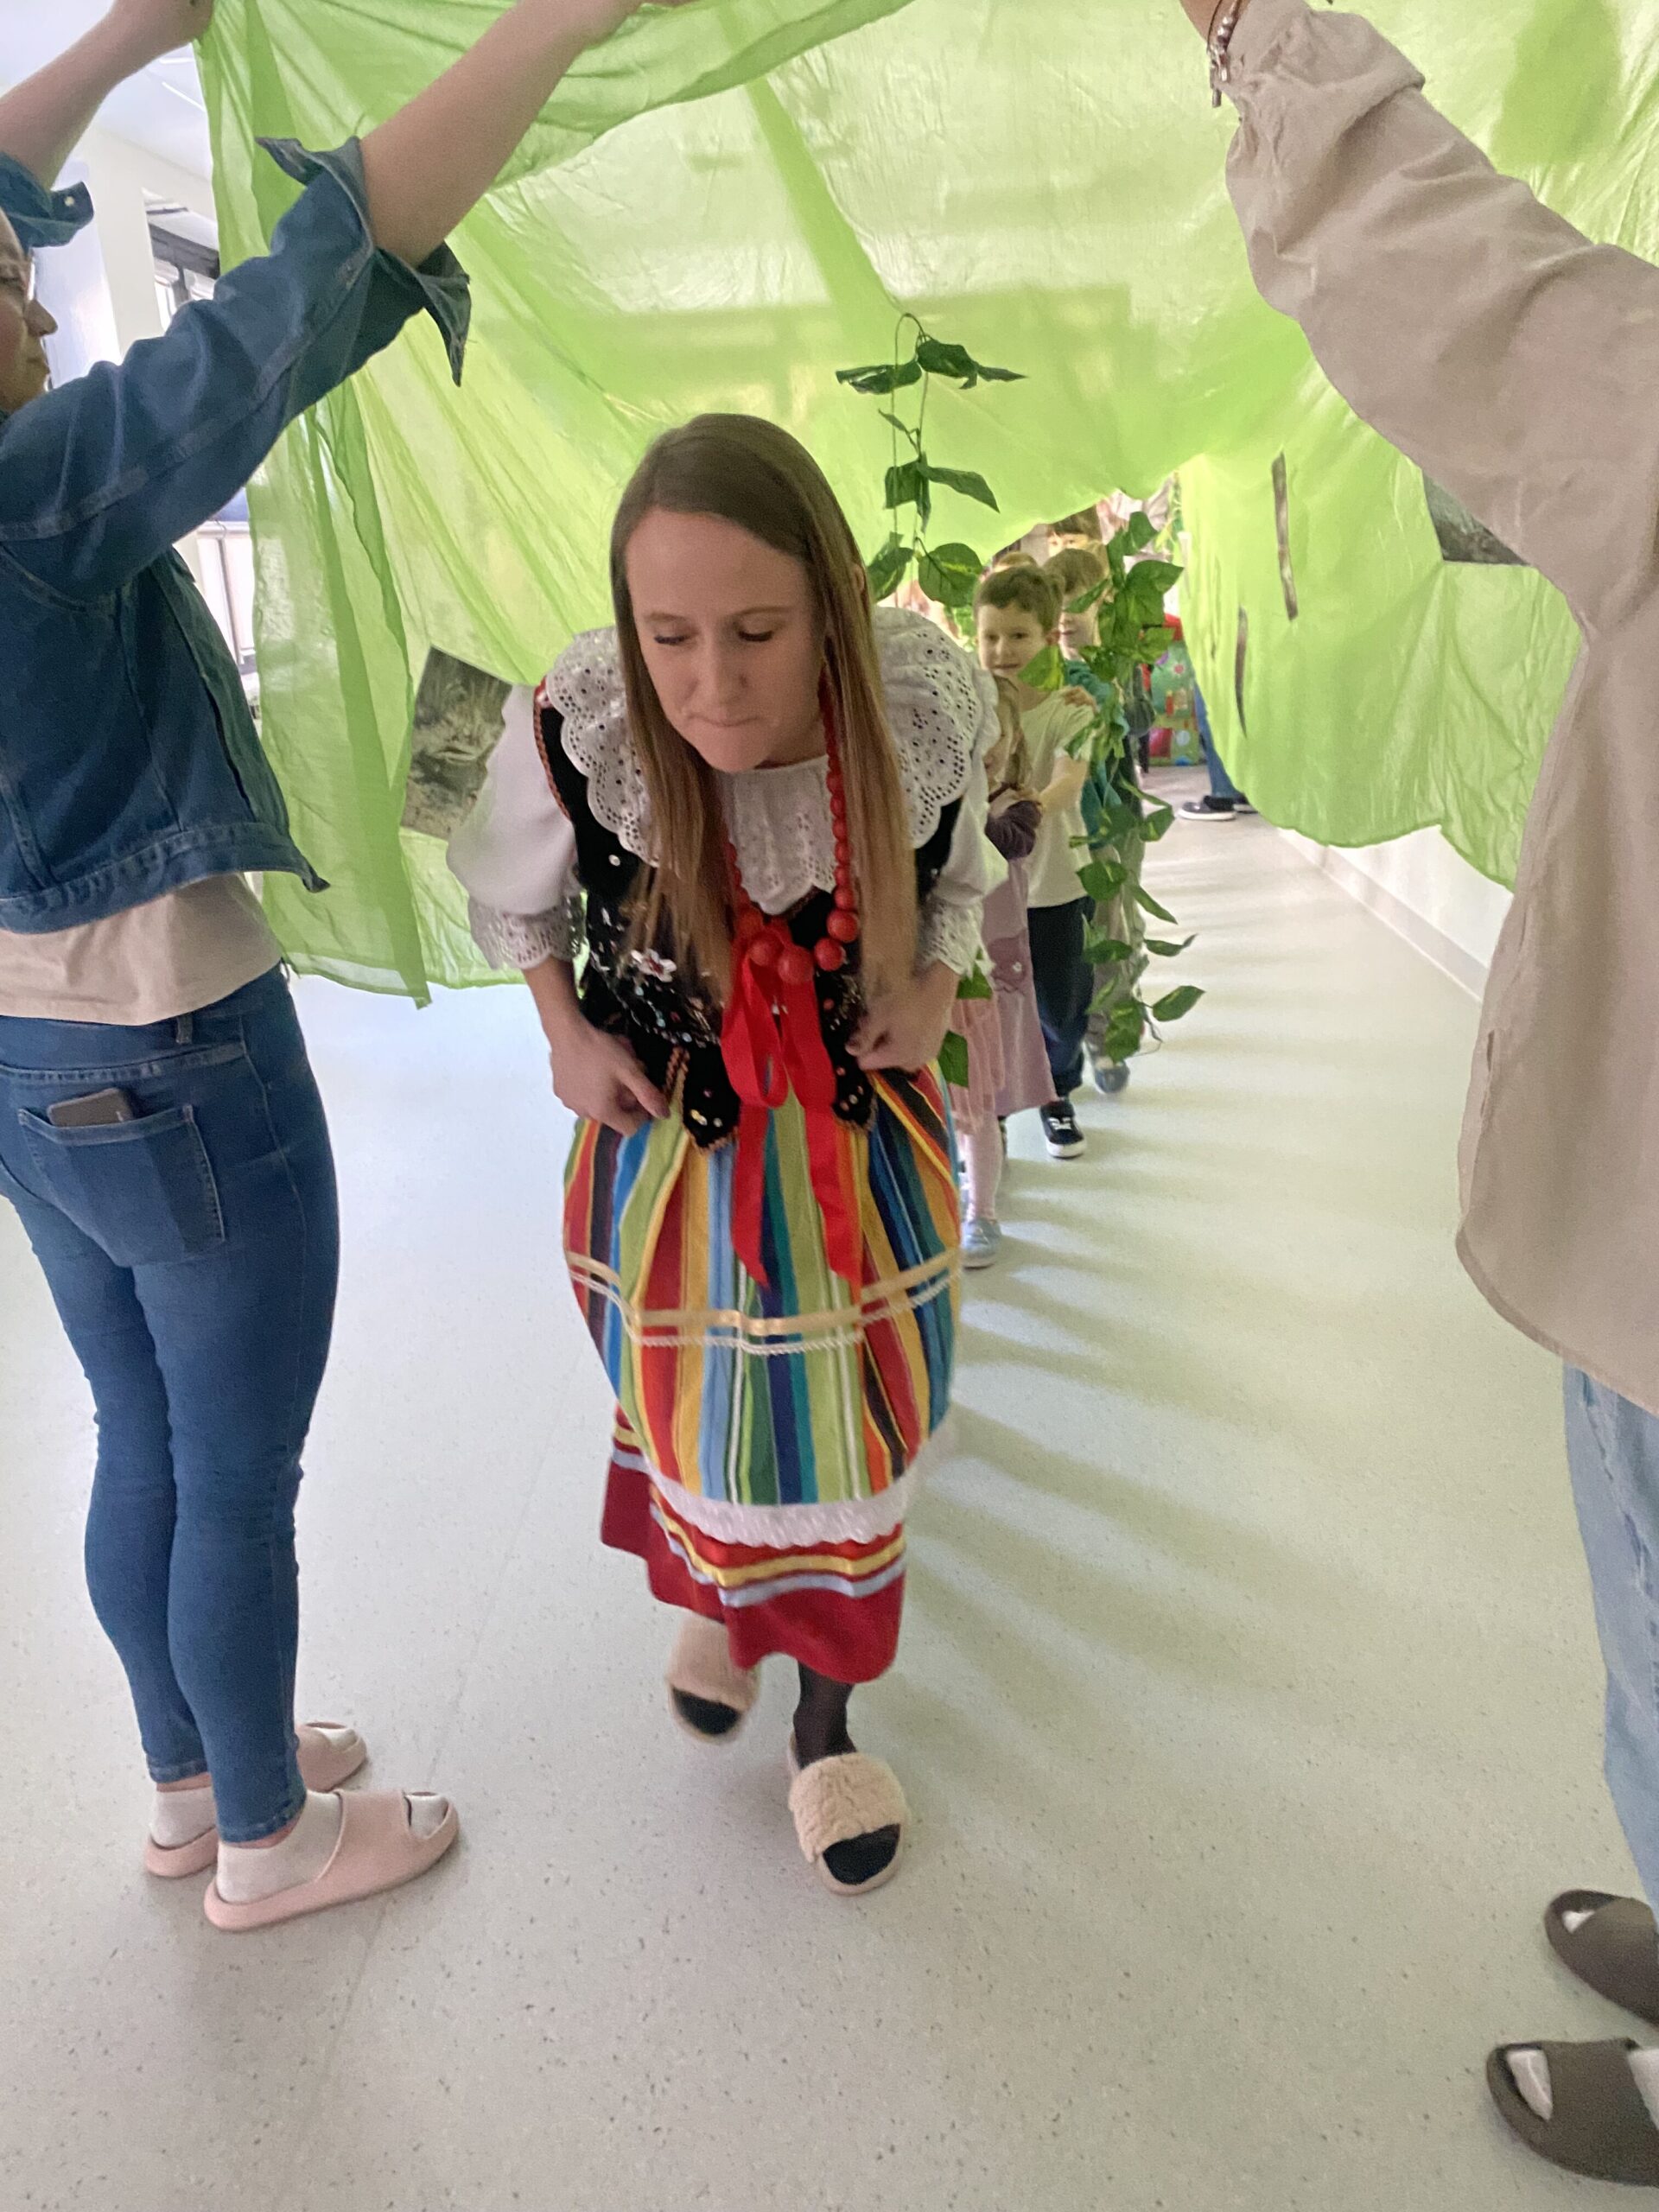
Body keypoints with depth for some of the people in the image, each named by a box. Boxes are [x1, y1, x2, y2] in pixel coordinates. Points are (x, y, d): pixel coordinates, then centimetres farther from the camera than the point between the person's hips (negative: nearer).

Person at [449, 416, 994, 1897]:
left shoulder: (931, 705, -23)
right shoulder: (575, 734, -27)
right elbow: (505, 892, -2)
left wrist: (933, 988, -12)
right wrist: (565, 1032, -6)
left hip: (867, 1128, 2)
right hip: (667, 1130, -1)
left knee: (852, 1429, 12)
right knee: (696, 1410, 15)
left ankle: (828, 1721, 36)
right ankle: (712, 1592, 52)